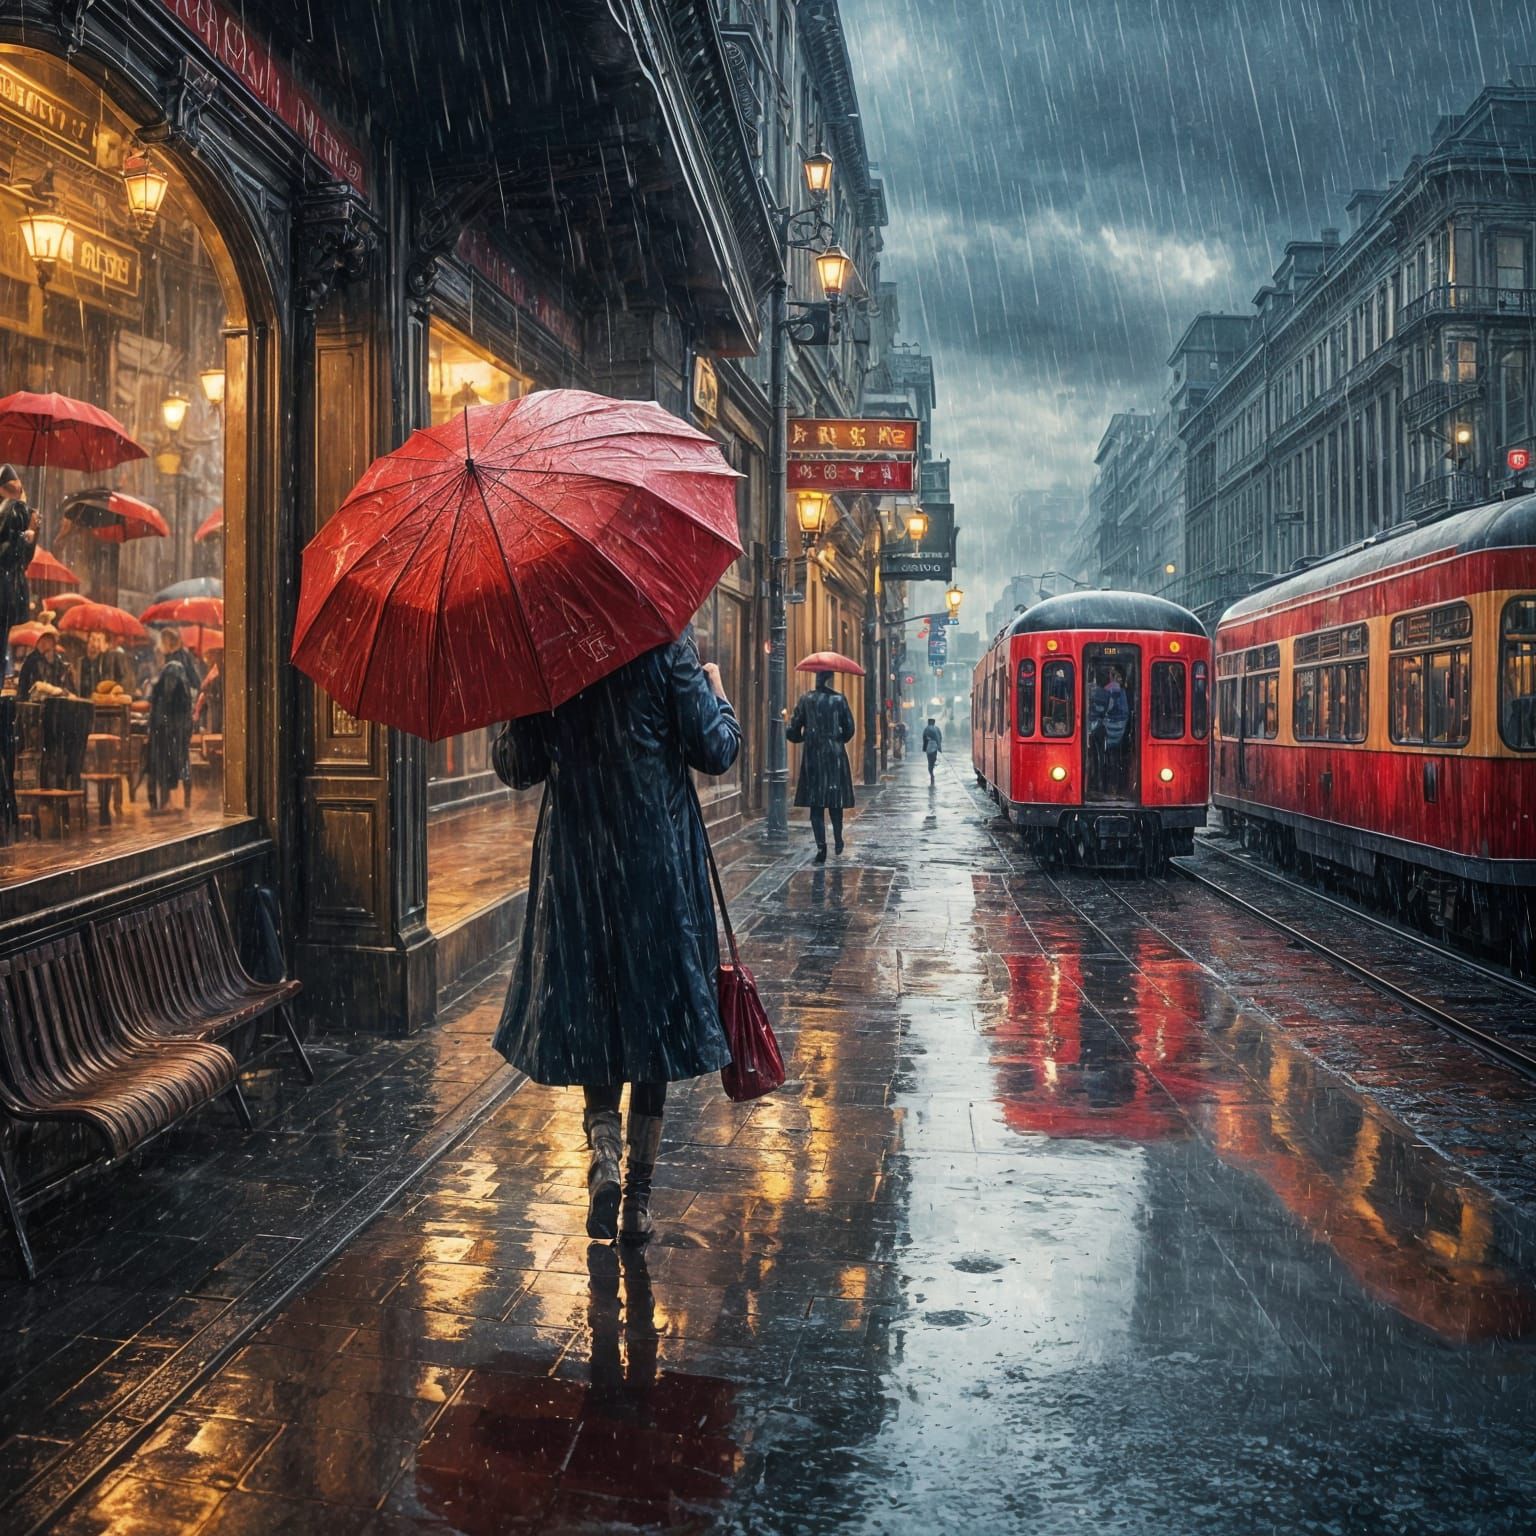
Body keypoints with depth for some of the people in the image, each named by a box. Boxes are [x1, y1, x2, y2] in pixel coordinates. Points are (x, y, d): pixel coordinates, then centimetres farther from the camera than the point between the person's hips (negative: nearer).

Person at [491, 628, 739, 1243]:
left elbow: (516, 767, 4)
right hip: (659, 859, -1)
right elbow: (715, 751, -7)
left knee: (588, 1008, 15)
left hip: (574, 860, 2)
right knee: (654, 1009, 9)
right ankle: (638, 1194, 12)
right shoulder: (665, 642, -8)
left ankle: (604, 1141, -9)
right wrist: (718, 693, 11)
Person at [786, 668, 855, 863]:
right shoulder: (839, 700, -2)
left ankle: (821, 846, -10)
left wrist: (801, 737, 23)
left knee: (816, 803, 0)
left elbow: (795, 729, 1)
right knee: (835, 798, 15)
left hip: (813, 754, 0)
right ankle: (838, 840, 21)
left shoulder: (806, 700, -1)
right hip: (836, 754, 0)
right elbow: (849, 730, 1)